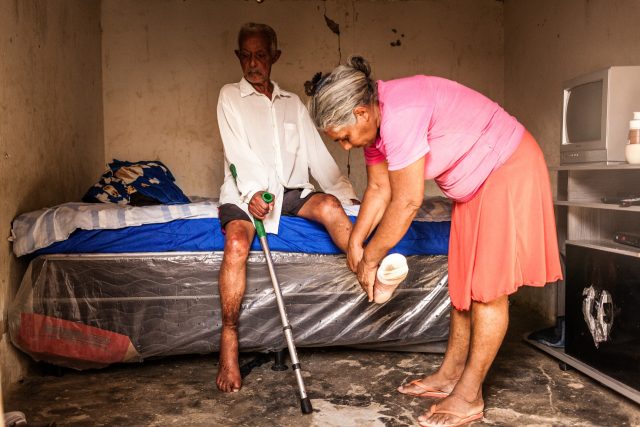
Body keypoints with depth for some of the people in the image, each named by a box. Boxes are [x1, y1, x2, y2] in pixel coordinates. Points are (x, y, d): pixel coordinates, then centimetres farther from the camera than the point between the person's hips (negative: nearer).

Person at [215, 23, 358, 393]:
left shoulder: (293, 103, 20)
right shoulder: (231, 96, 10)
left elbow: (318, 154, 14)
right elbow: (238, 150, -6)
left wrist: (348, 195, 4)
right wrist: (254, 191, -22)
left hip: (291, 190, 3)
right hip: (246, 190, -3)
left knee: (330, 205, -29)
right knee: (237, 242, -32)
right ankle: (229, 340, -24)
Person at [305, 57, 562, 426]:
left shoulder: (400, 113, -31)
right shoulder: (375, 120, -3)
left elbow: (407, 202, -27)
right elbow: (379, 189, 6)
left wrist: (371, 259, -16)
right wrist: (355, 243, 2)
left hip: (510, 170, -9)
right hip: (474, 184, 9)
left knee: (488, 288, -6)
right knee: (463, 280, 12)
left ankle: (469, 397, 3)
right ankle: (450, 375, 23)